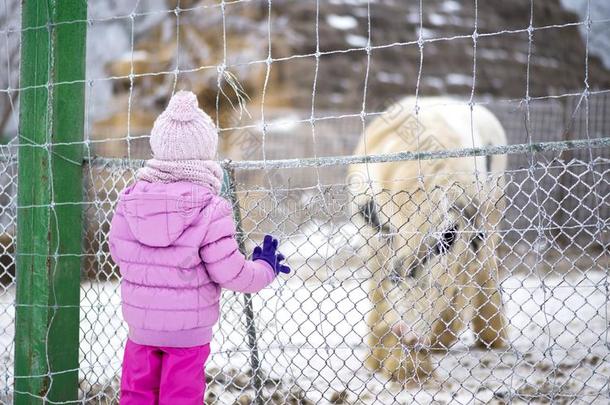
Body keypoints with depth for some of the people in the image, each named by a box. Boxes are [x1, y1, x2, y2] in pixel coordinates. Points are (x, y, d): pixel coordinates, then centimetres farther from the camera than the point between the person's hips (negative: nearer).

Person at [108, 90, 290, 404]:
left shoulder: (130, 199, -8)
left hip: (140, 322, 3)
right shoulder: (210, 209, -21)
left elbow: (117, 252, 6)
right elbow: (230, 273, -18)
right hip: (189, 329, -3)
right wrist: (266, 268, 2)